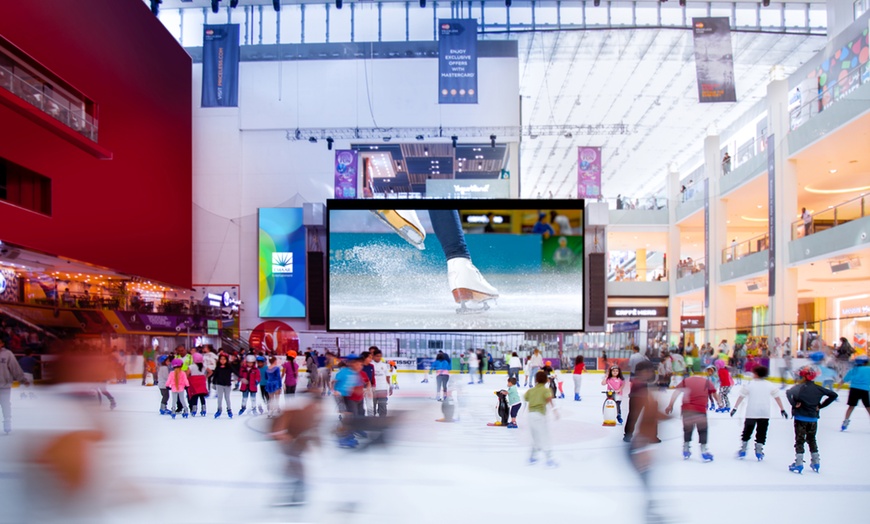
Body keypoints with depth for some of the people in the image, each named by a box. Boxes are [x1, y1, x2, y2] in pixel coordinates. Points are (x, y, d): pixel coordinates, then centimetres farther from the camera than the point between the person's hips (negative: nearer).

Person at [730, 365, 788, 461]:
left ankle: (743, 450, 13)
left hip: (751, 413, -1)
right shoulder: (770, 385, 5)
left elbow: (741, 397, -4)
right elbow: (777, 398, 5)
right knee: (761, 433, 10)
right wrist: (782, 410, 12)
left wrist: (735, 408, -1)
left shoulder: (749, 384, -2)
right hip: (765, 413, 1)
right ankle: (759, 452, 9)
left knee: (747, 431, 11)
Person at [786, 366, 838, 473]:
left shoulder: (800, 387, -12)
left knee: (799, 440, 1)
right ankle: (815, 463, 25)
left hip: (800, 418, -5)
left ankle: (798, 465, -2)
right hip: (813, 419, 5)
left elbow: (789, 393, -32)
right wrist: (821, 405, 8)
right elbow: (833, 395, 8)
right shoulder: (818, 388, 3)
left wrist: (794, 404, -17)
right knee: (812, 440, 19)